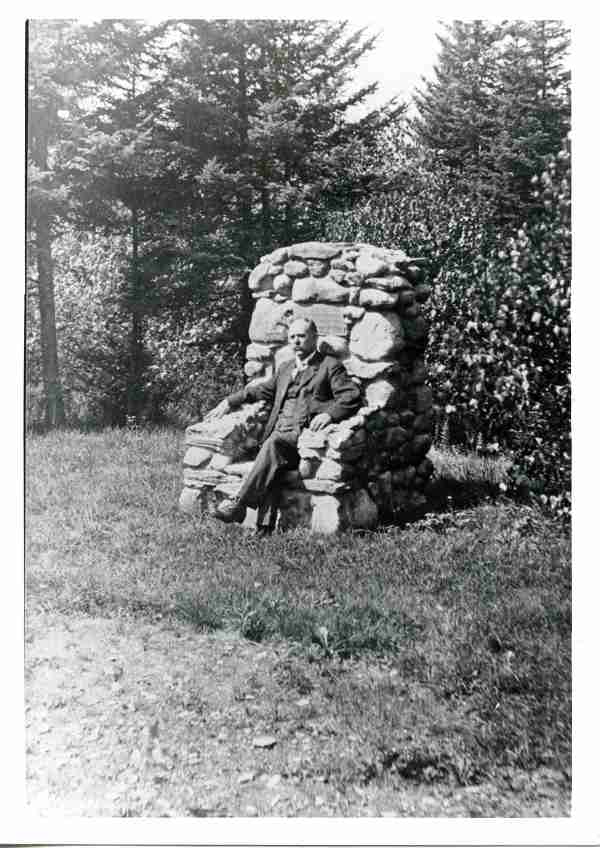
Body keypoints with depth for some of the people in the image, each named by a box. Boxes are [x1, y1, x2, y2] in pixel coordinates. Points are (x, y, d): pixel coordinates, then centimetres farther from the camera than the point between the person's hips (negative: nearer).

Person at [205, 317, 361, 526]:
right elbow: (263, 390, 38)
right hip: (279, 433, 5)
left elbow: (352, 396, -2)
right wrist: (229, 402, 27)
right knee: (273, 447, -30)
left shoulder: (331, 366, 11)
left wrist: (329, 413, -20)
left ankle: (239, 503, -39)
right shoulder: (285, 368, 30)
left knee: (274, 444, -34)